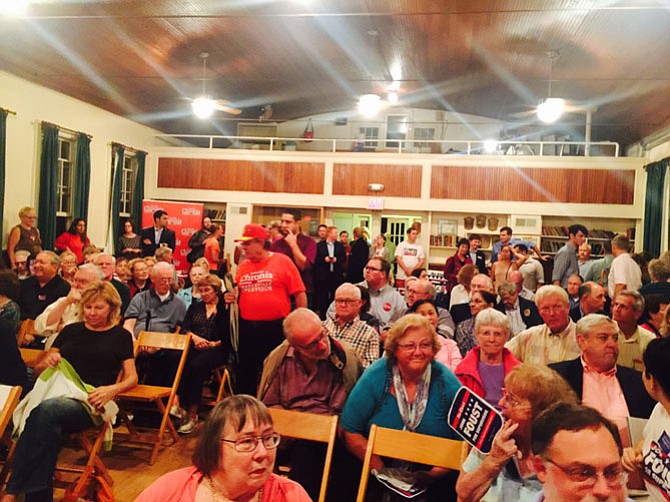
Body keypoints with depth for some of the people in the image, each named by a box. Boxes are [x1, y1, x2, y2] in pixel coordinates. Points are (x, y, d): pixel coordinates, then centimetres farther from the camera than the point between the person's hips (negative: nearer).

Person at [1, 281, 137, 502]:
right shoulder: (70, 330, 24)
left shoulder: (121, 336, 15)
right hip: (57, 393, 3)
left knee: (46, 409, -36)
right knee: (48, 425, -36)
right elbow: (38, 369, 26)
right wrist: (47, 362, 0)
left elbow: (132, 377, 11)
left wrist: (113, 389, -12)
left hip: (90, 403, -3)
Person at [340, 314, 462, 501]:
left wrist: (438, 472, -12)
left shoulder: (447, 382, -4)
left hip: (431, 484, 1)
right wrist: (382, 471, -13)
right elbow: (348, 431, -6)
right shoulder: (376, 377, -7)